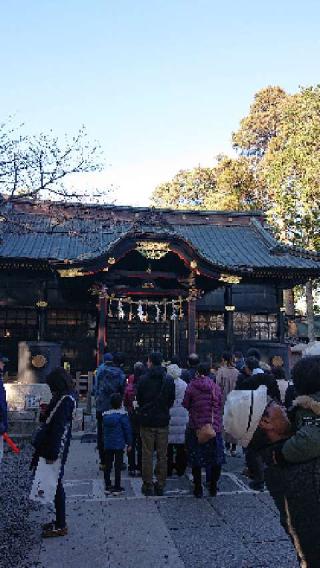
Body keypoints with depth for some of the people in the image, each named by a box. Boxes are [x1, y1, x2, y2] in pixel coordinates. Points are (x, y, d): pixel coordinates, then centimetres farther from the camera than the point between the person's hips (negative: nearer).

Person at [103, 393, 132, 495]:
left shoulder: (105, 414, 3)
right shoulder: (122, 414, -11)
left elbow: (103, 429, 12)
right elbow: (127, 430, -8)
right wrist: (129, 443, 1)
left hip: (107, 444, 5)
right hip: (119, 444, -4)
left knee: (107, 465, 12)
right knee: (118, 466, 3)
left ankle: (107, 486, 19)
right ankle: (117, 488, 8)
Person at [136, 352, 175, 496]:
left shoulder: (143, 379, -10)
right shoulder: (169, 380, -3)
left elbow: (139, 399, 0)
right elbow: (172, 400, 4)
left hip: (147, 421, -2)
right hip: (163, 421, 2)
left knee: (147, 454, 7)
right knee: (162, 455, 10)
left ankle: (148, 485, 13)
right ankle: (160, 485, 16)